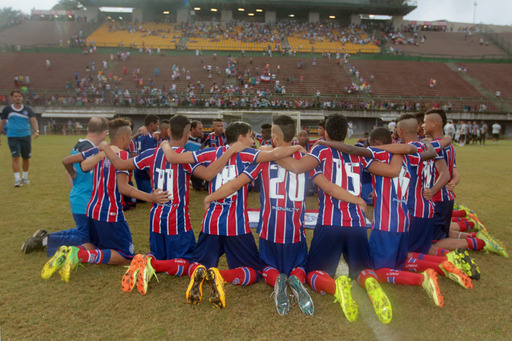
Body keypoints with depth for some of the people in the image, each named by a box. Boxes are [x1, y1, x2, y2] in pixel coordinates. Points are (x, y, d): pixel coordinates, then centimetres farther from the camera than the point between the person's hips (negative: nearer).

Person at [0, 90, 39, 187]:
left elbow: (33, 120, -7)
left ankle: (25, 177, 25)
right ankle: (17, 179, -11)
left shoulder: (28, 109, 5)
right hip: (12, 137, -1)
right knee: (15, 157, -12)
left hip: (26, 136, 1)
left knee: (26, 158, 8)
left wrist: (36, 131, -24)